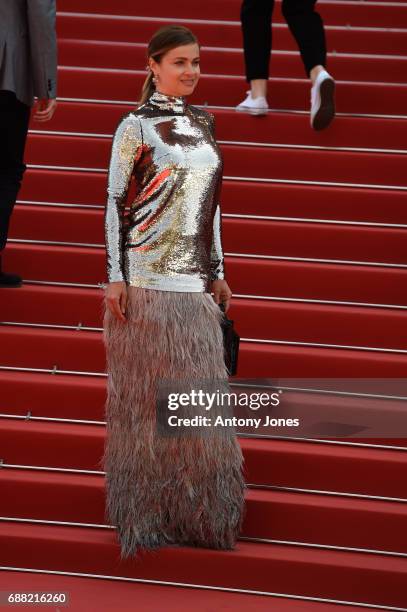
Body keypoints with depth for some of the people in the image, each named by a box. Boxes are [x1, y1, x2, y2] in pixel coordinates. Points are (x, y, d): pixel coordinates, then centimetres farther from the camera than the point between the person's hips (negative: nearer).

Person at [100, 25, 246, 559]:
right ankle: (147, 509, 13)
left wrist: (218, 270, 14)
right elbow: (115, 201, -7)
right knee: (147, 391, 2)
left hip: (195, 279, 6)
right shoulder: (136, 126, -6)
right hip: (147, 277, -6)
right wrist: (115, 278, -12)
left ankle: (194, 506, 19)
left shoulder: (203, 123, 12)